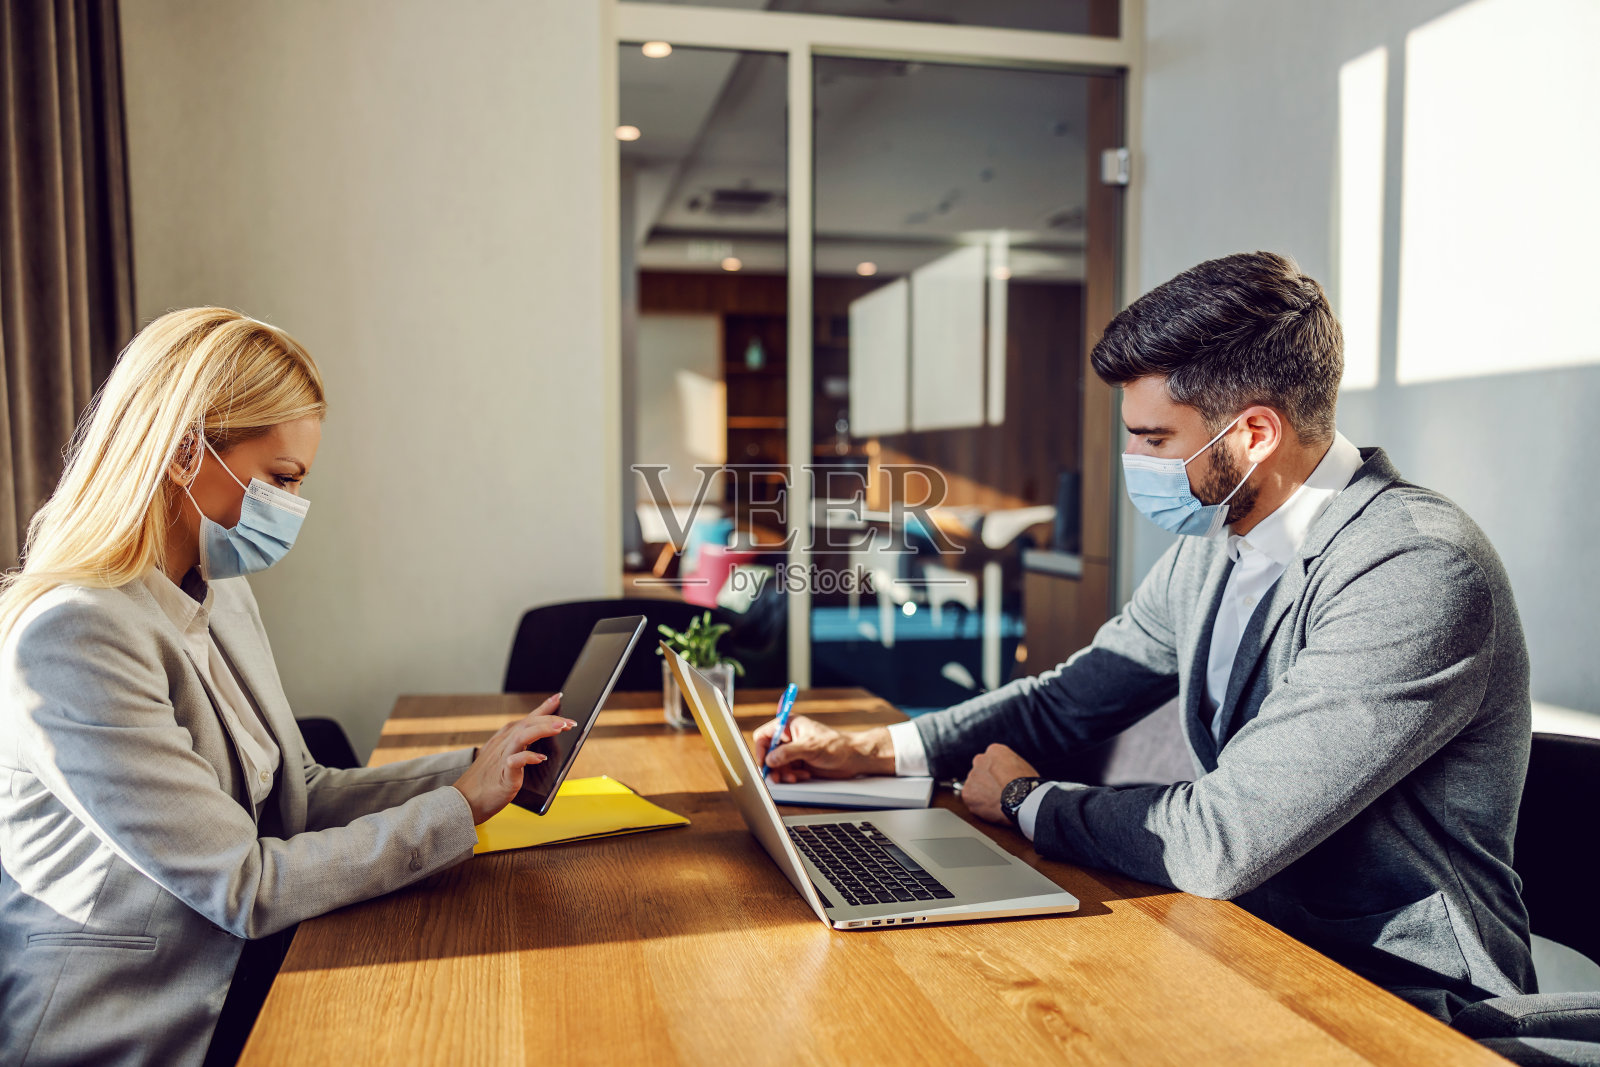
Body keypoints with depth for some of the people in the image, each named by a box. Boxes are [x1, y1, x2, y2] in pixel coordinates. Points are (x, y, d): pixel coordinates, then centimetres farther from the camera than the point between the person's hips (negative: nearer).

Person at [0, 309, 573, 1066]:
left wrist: (476, 769, -2)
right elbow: (244, 889, -20)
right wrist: (458, 809, -15)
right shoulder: (71, 641, -21)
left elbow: (301, 794, 8)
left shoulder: (221, 594, 6)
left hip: (227, 988, 7)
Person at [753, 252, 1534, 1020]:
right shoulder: (1212, 542, 1)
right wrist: (865, 751, 3)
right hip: (1250, 928, 6)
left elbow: (1217, 841, -30)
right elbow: (1069, 699, 11)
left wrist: (1024, 800, -12)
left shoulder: (1420, 574, -27)